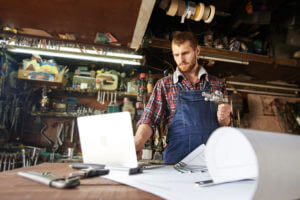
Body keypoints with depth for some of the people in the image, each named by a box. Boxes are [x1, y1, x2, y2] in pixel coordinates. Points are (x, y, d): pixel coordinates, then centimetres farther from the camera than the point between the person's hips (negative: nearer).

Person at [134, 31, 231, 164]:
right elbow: (149, 120, 0)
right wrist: (137, 145, -18)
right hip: (177, 158, -1)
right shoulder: (164, 85, 7)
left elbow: (224, 125, 18)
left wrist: (223, 118, -5)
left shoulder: (217, 84, 12)